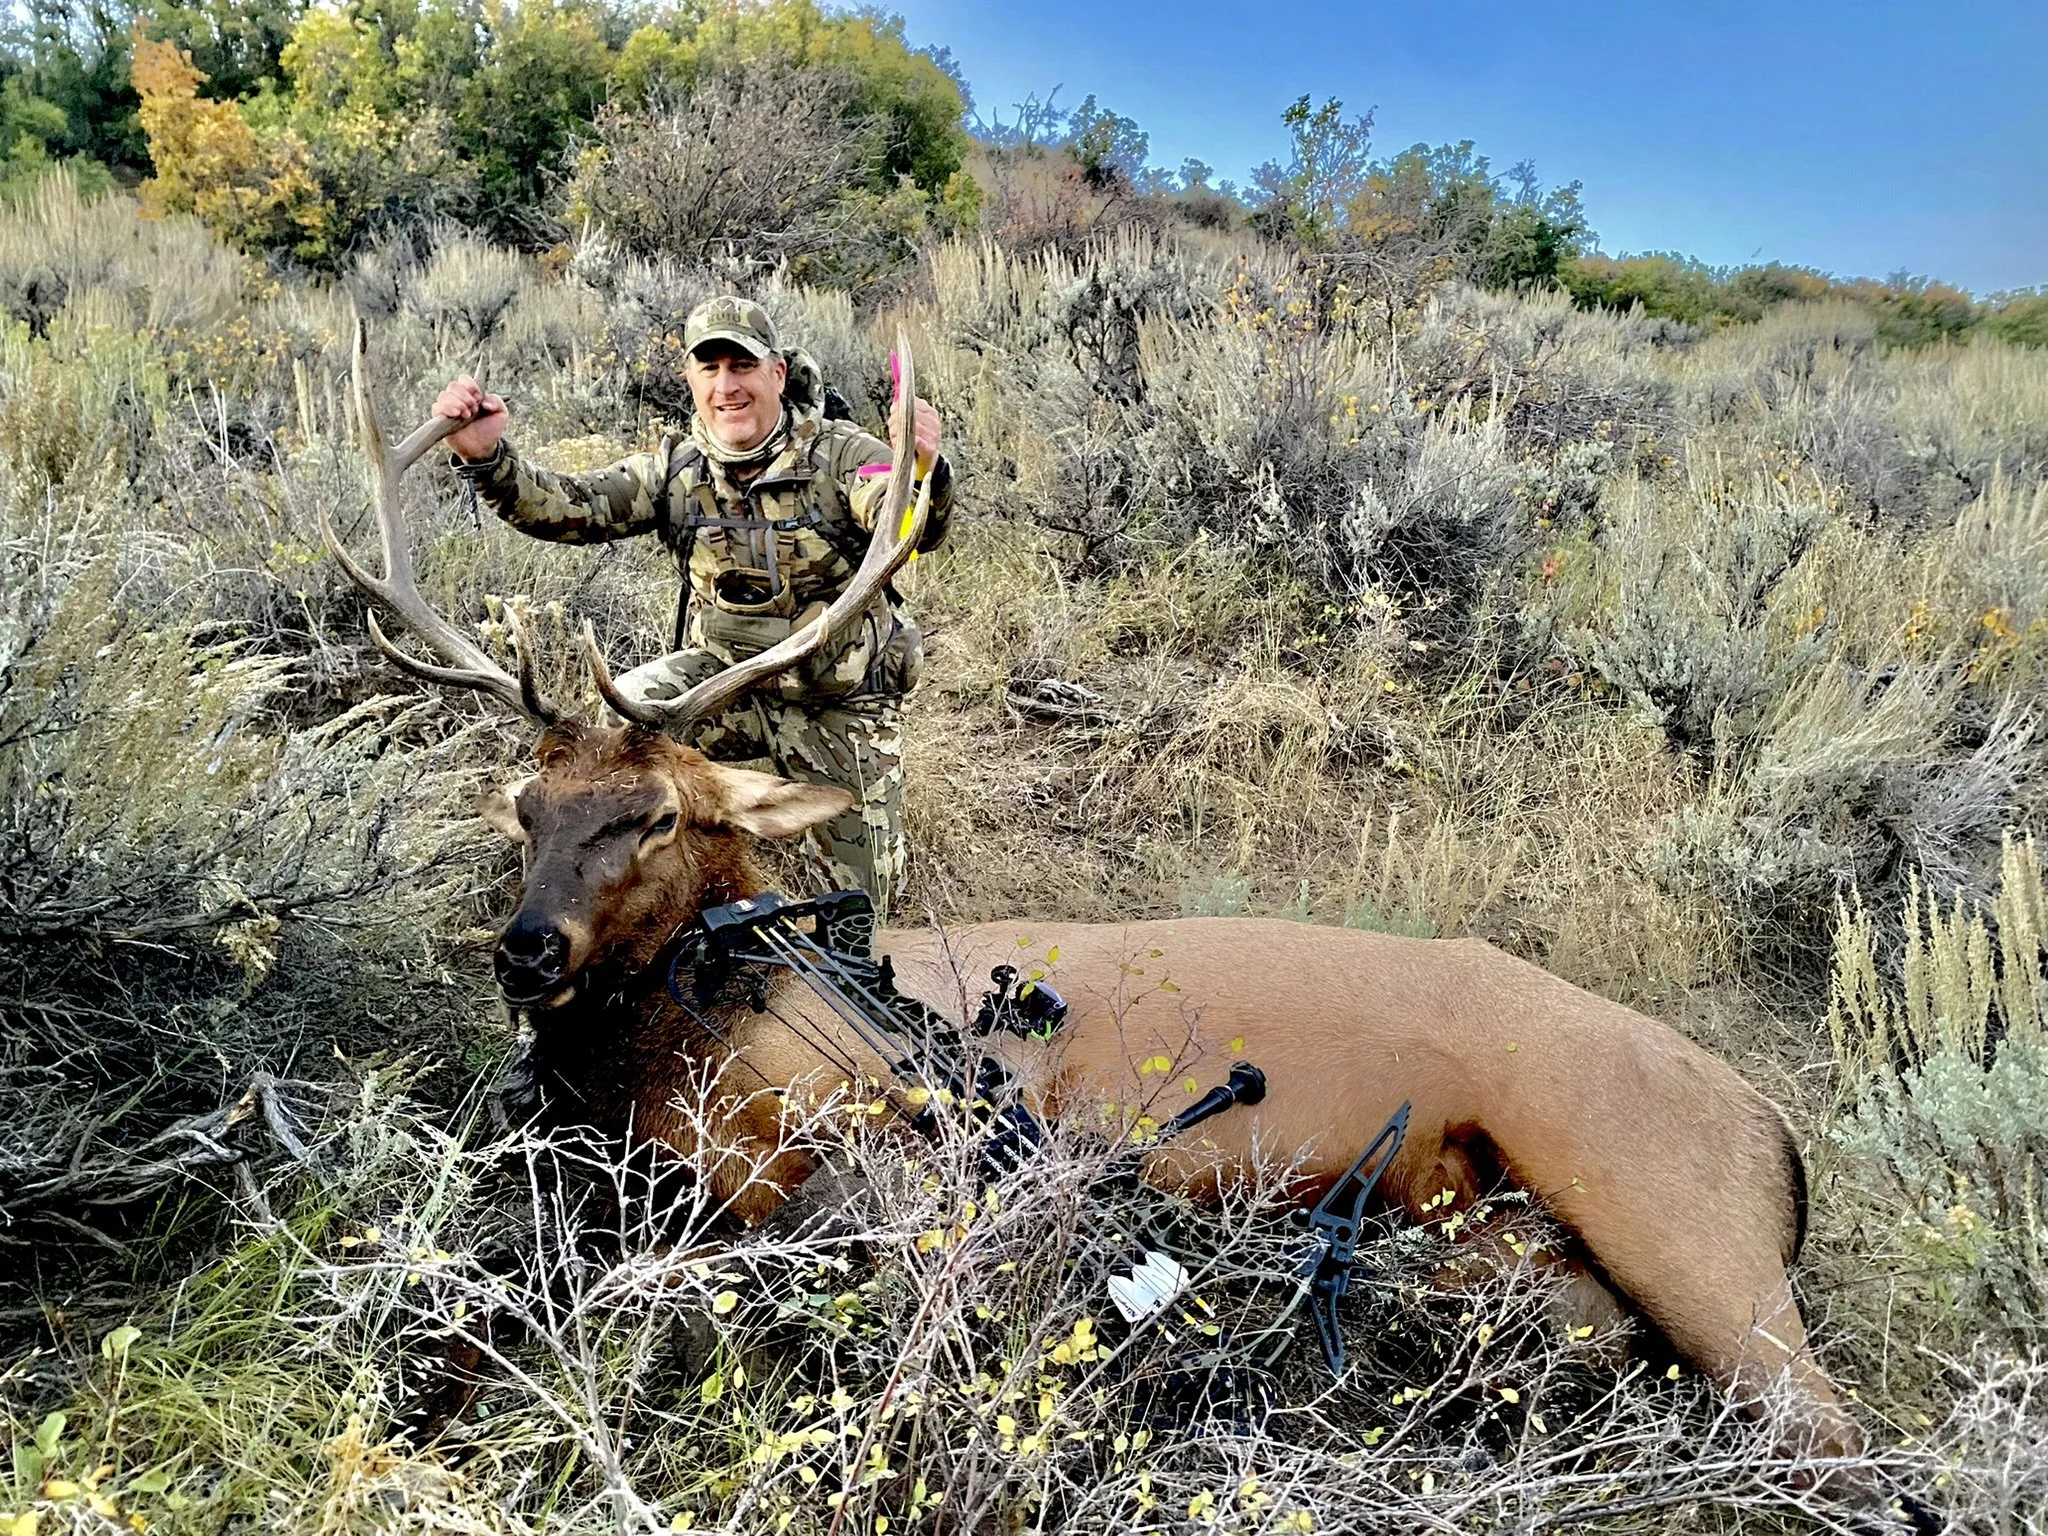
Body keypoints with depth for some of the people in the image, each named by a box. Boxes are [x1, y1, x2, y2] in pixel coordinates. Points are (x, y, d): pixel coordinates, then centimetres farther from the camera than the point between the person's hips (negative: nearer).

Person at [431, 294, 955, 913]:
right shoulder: (677, 469, -6)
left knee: (864, 896, 5)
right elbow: (570, 507, -17)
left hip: (844, 704, -2)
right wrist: (485, 458, -35)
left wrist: (923, 470, -60)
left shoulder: (841, 455, -18)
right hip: (726, 679, 2)